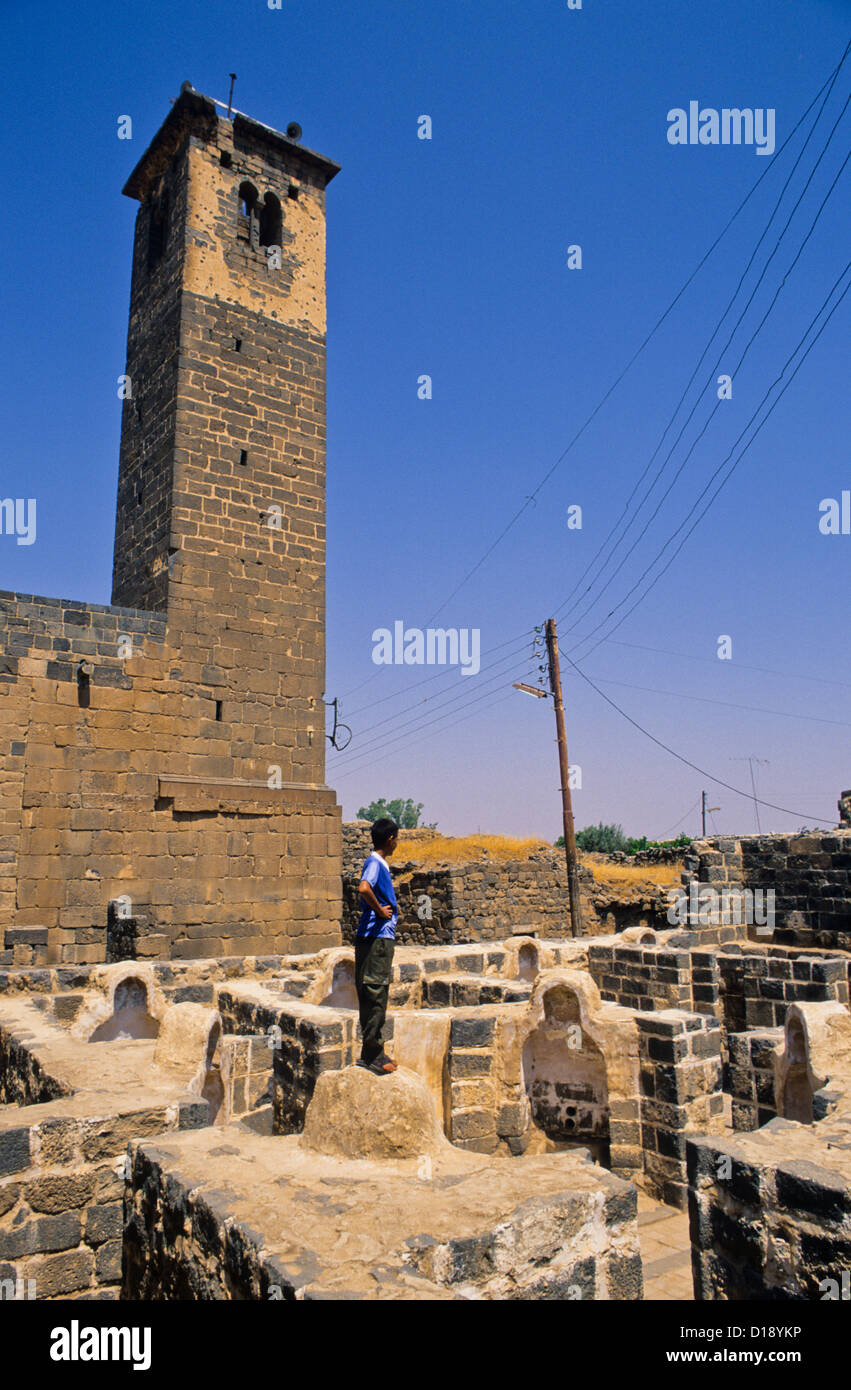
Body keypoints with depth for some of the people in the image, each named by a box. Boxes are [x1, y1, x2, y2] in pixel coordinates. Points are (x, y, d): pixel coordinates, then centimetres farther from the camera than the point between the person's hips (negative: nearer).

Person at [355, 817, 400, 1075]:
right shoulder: (374, 863, -14)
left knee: (376, 996, 14)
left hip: (383, 937, 10)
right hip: (376, 937, -10)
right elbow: (364, 888, -33)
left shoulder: (381, 864, 15)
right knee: (374, 995, -4)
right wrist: (380, 911, -20)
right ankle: (370, 1055, 3)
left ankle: (376, 1052, 22)